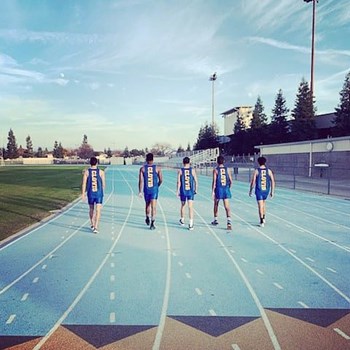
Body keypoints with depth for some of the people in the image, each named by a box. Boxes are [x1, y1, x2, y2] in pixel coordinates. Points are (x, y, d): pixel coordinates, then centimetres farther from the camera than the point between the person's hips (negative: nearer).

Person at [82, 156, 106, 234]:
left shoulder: (86, 172, -3)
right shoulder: (101, 172, -4)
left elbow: (84, 184, -6)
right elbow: (103, 184, 1)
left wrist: (83, 194, -1)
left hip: (90, 194, 2)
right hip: (99, 193, -1)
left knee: (91, 209, 19)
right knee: (98, 210, -2)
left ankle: (92, 225, 34)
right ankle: (96, 227, -11)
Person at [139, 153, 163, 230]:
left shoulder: (142, 168, -2)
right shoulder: (157, 168, -2)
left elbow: (141, 181, -7)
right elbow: (161, 180, 0)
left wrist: (140, 191, -5)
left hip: (146, 190, 1)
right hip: (154, 189, -1)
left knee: (147, 205, 21)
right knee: (153, 206, -4)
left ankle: (148, 218, 38)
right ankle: (152, 223, -12)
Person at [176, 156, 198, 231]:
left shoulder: (180, 171, -3)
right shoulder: (192, 170, -2)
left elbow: (178, 182, -6)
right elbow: (196, 181, 1)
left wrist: (177, 191, -2)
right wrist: (196, 189, 13)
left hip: (183, 191, 1)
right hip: (191, 191, -1)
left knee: (183, 205, 19)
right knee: (190, 207, -3)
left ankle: (182, 220, 37)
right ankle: (191, 224, -12)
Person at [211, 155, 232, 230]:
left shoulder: (215, 170, -5)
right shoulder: (227, 169, 5)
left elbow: (214, 181, -11)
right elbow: (231, 181, 5)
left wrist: (213, 191, -9)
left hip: (218, 189, -2)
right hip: (226, 189, 2)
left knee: (216, 205, 18)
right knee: (227, 207, -4)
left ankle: (215, 220, 31)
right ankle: (229, 222, -19)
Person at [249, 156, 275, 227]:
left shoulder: (256, 171, -6)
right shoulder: (269, 171, 1)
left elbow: (253, 182, -7)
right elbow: (272, 181, 0)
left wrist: (250, 191, 4)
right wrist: (272, 191, 8)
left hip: (259, 190, -3)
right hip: (266, 190, 3)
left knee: (260, 205, -2)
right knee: (264, 203, 25)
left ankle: (262, 222, -5)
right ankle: (264, 217, 29)